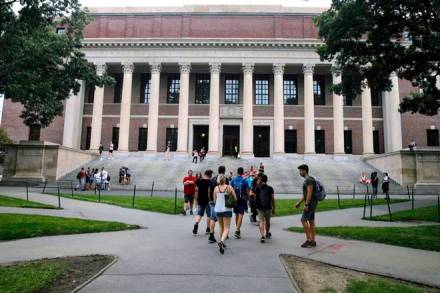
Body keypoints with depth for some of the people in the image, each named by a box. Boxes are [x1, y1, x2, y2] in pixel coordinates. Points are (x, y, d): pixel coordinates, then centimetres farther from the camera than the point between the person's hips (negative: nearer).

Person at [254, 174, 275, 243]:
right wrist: (273, 208, 6)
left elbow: (255, 198, 6)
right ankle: (267, 234, 38)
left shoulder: (257, 188, 2)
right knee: (267, 221, 18)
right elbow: (272, 199, -1)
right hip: (268, 207, 0)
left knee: (261, 221, 1)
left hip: (260, 207, 0)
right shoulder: (270, 188, 0)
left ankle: (262, 236, -14)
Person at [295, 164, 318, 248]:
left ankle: (308, 239, -4)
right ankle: (313, 241, 13)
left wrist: (306, 204, -24)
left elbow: (310, 193, -23)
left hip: (310, 203, -10)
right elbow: (305, 194, 22)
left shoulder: (309, 179, -16)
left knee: (303, 220, -9)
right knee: (311, 221, 9)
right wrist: (299, 203, 21)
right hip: (311, 204, 10)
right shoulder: (307, 180, 17)